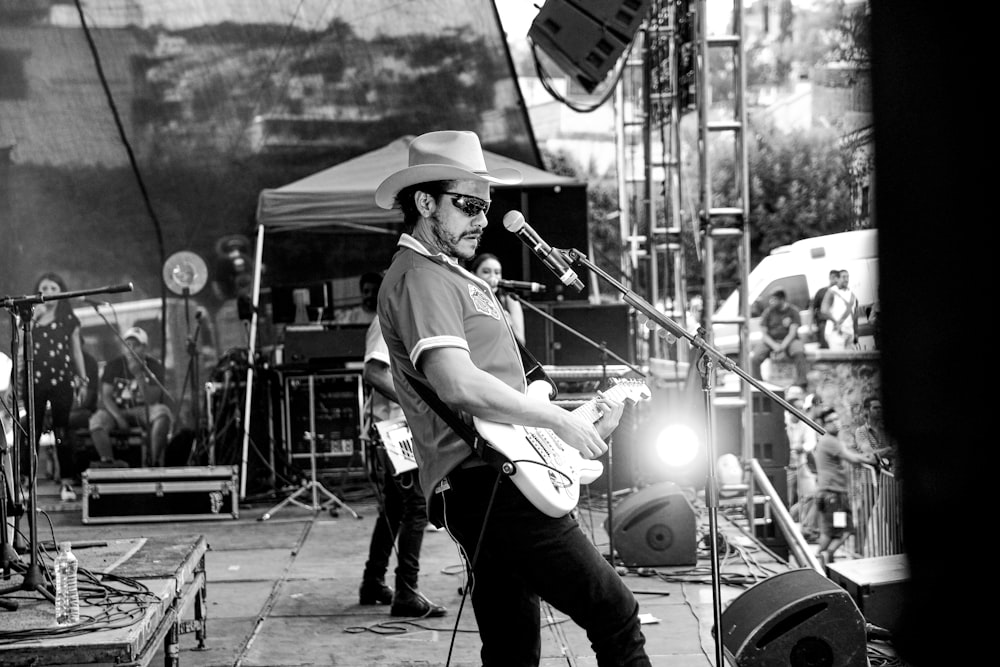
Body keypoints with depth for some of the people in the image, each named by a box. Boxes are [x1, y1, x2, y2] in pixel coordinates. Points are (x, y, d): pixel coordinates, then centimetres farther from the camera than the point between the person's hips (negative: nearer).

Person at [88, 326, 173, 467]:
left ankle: (155, 462, -31)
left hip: (143, 411, -1)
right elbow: (106, 396, -3)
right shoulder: (114, 366, 2)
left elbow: (151, 400, -13)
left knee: (162, 412, -34)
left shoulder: (153, 366, -2)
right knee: (97, 420, -30)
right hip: (118, 410, 1)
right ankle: (108, 462, -31)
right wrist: (118, 417, -20)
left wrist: (139, 375, -25)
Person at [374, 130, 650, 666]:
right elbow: (458, 384, -24)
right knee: (615, 616, -11)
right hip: (488, 485, -11)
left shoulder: (454, 277, 24)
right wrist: (560, 420, -17)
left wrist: (581, 421, 15)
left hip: (491, 488, 11)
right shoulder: (419, 279, -10)